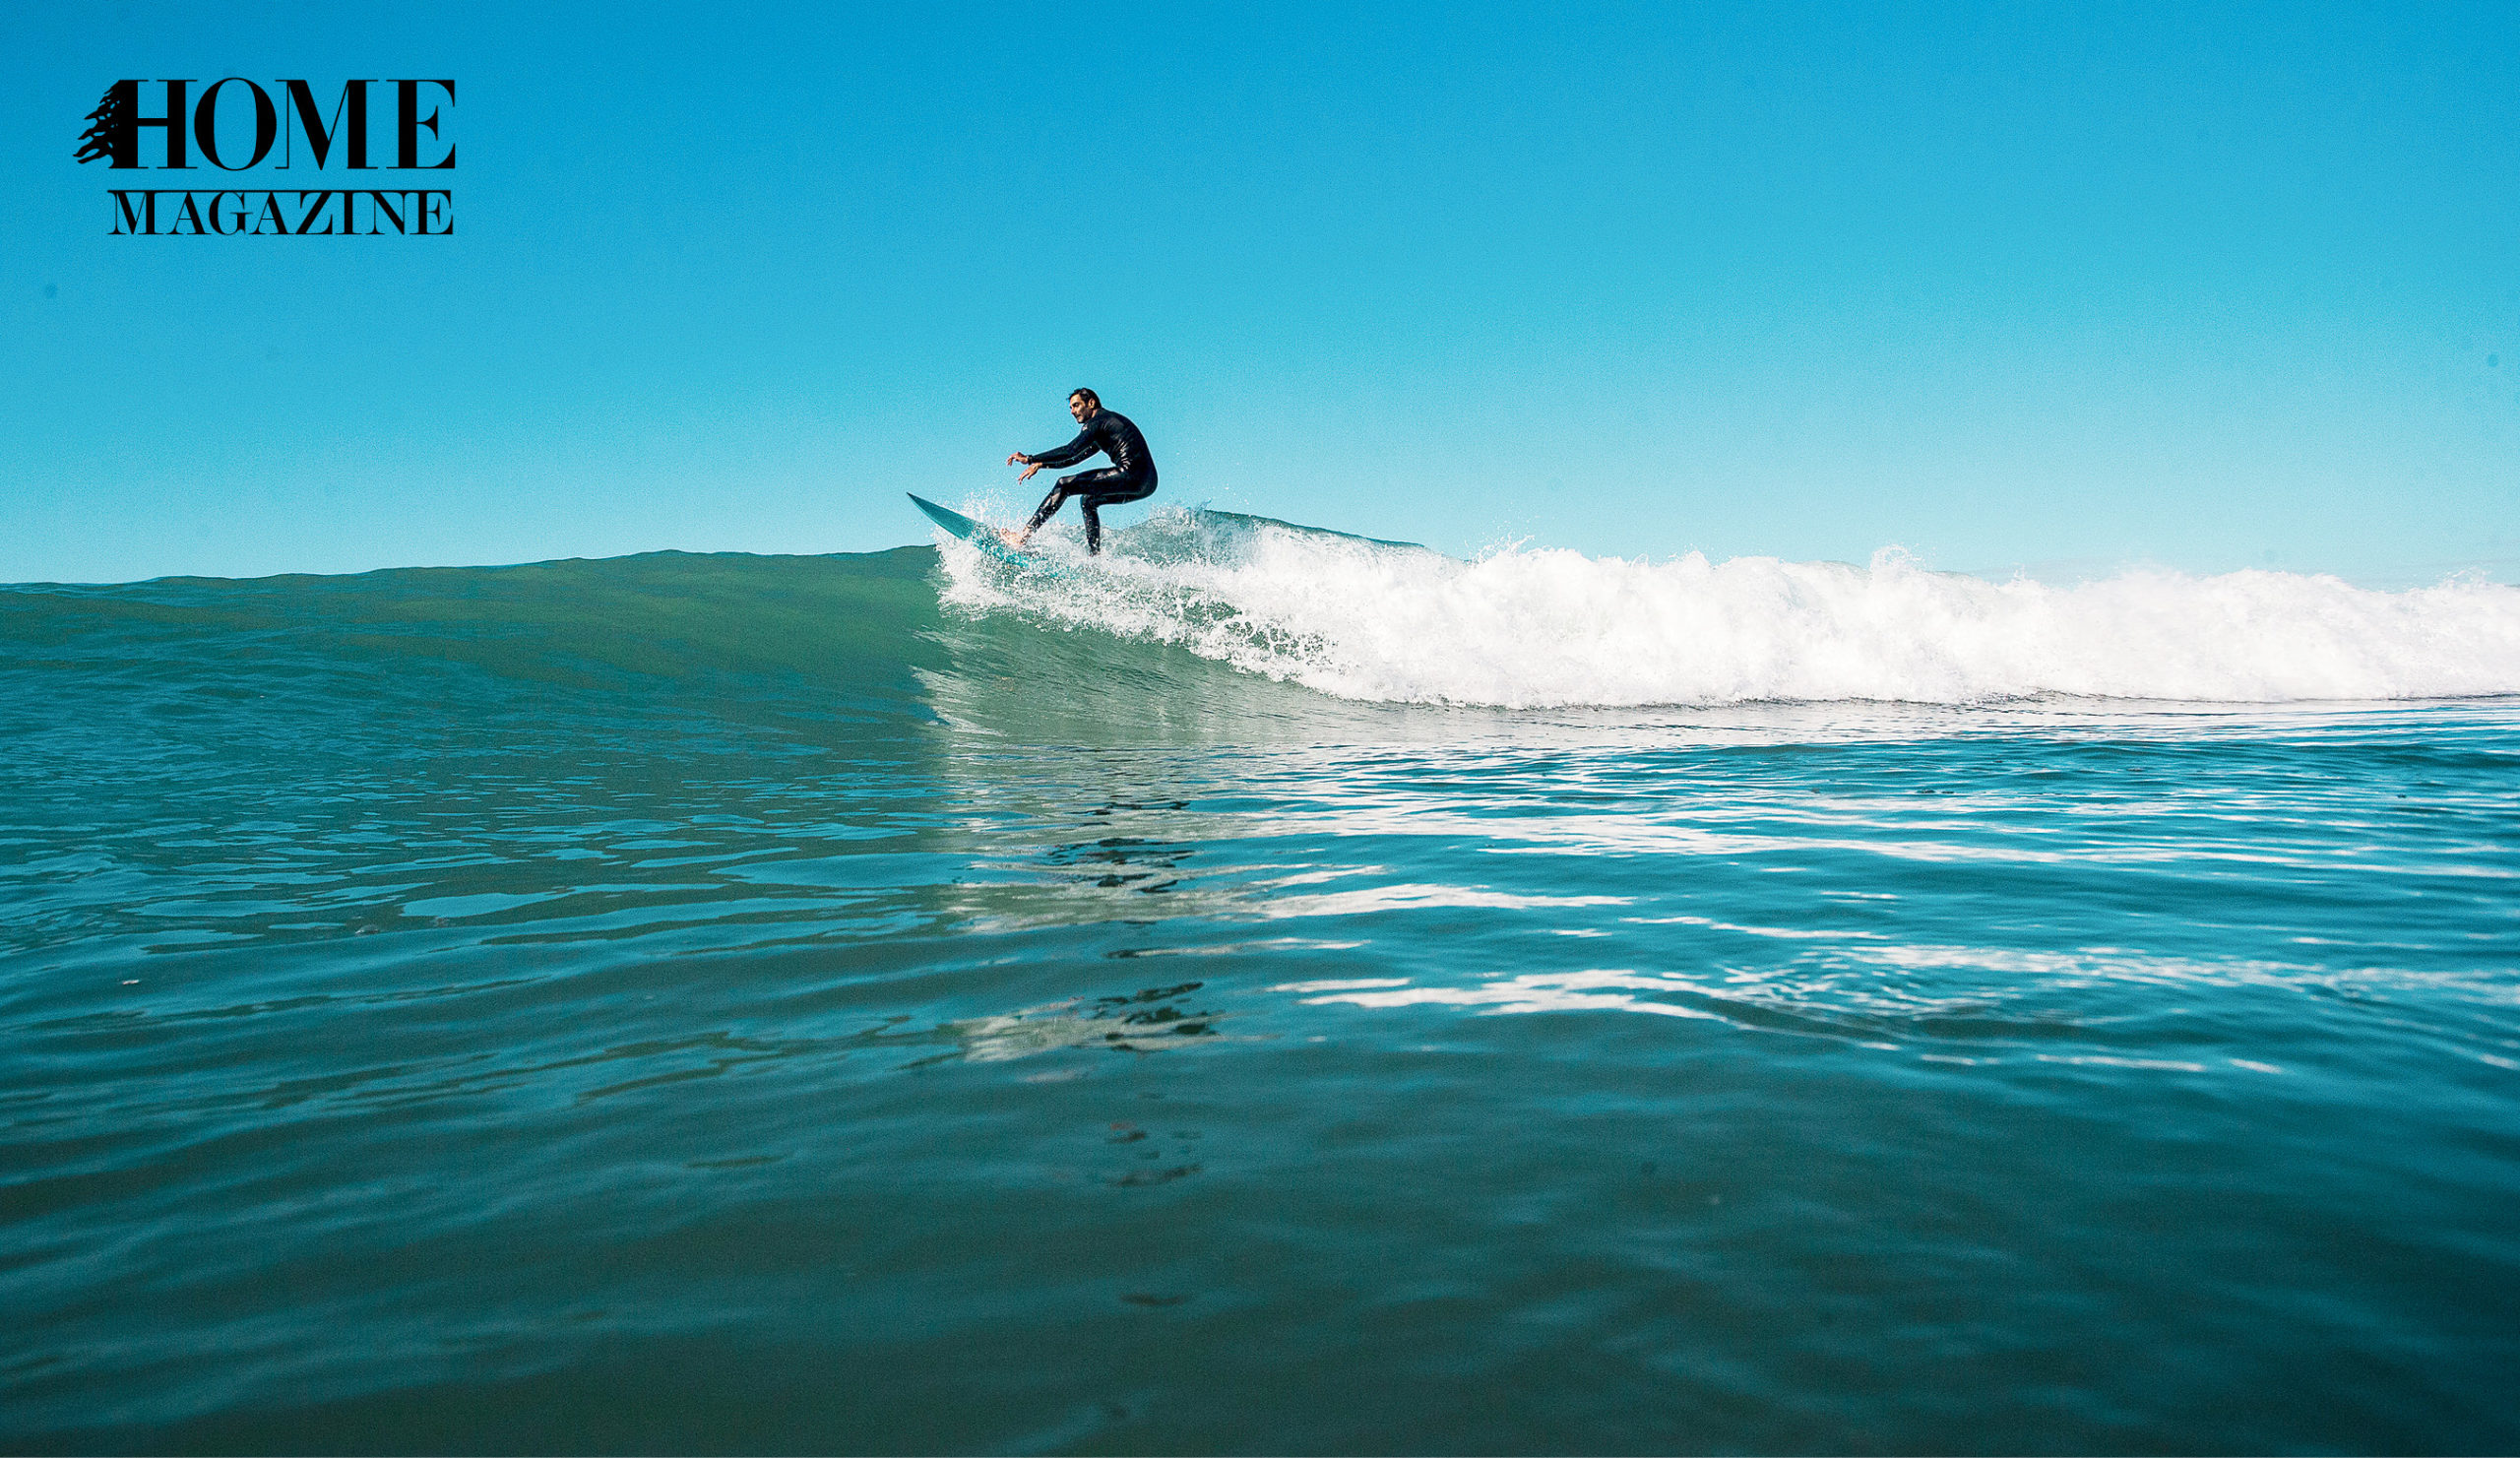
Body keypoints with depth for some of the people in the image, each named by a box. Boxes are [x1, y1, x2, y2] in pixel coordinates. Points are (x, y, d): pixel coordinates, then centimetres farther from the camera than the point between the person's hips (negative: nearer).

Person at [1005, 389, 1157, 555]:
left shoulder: (1097, 421, 0)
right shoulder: (1108, 420, 30)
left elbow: (1071, 451, -12)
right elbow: (1076, 457, 34)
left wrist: (1030, 459, -9)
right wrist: (1041, 463, 27)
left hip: (1130, 473, -10)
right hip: (1147, 484, 10)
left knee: (1064, 485, -4)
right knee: (1088, 500, 26)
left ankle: (1023, 537, -9)